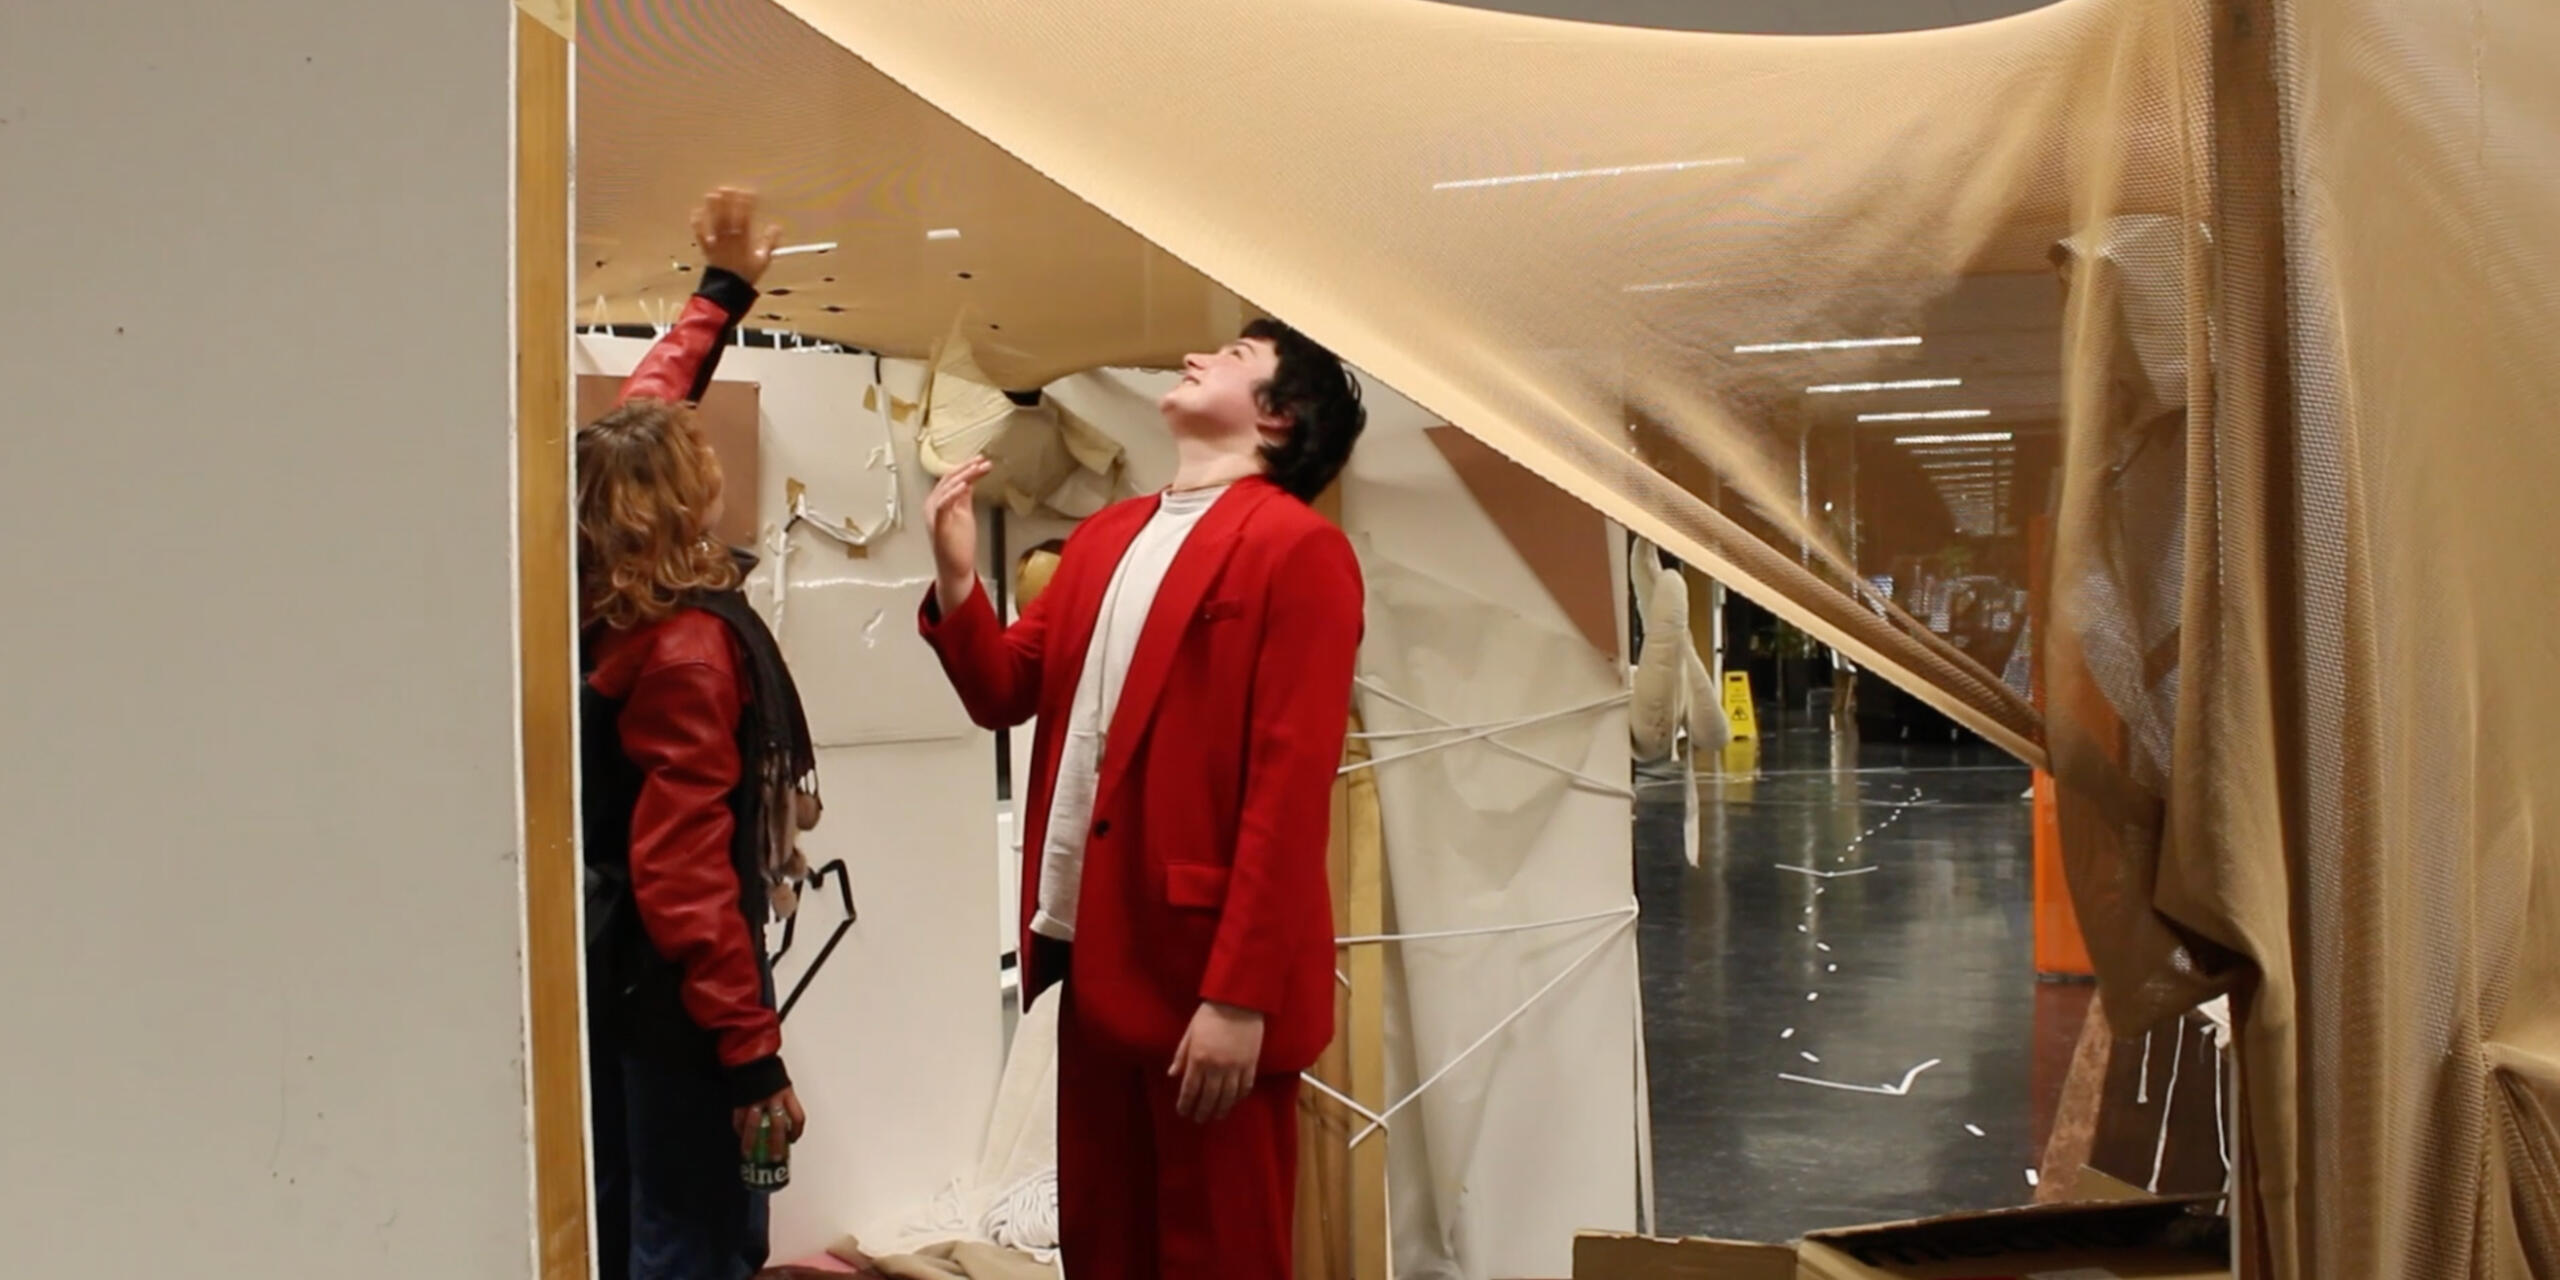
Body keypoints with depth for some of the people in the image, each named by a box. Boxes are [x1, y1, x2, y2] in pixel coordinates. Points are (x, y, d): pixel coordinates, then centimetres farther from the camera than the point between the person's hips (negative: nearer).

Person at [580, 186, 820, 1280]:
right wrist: (751, 1052, -23)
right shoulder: (687, 644, -20)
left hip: (608, 975, 9)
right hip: (668, 989, -9)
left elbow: (640, 415, 20)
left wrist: (723, 288, 29)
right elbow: (682, 869, -24)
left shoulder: (596, 608, 4)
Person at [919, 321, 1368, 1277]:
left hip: (1209, 974, -7)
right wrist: (955, 578, -2)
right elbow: (1004, 693, 16)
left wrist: (1241, 993, -20)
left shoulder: (1299, 549, -9)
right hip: (1096, 955, 7)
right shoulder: (1104, 538, 16)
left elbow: (1291, 786, -16)